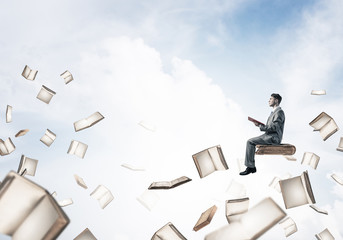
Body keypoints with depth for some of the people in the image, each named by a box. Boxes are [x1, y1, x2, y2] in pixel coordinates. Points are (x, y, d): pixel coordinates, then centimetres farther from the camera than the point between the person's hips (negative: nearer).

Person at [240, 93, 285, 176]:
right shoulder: (274, 112, 21)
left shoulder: (279, 112, -12)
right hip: (268, 136, 10)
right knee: (250, 142, 2)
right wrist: (260, 125, 5)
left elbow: (274, 127, -22)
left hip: (273, 138, -10)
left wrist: (260, 126, -15)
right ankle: (251, 167, -2)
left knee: (250, 142, -17)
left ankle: (250, 167, -13)